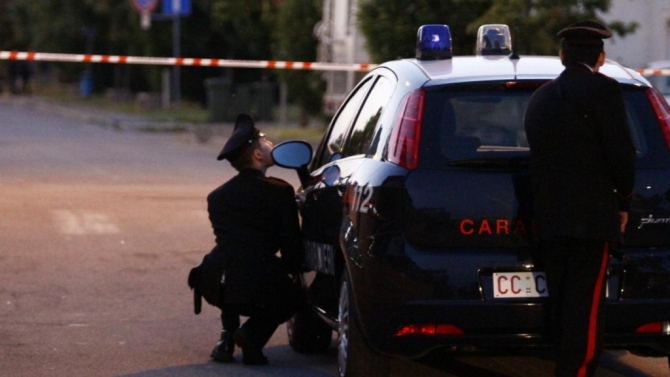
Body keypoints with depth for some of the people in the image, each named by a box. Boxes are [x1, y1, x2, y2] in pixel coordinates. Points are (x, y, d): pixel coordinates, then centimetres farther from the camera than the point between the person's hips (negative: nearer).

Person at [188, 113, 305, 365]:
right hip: (257, 289, -5)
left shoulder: (217, 196, 16)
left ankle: (228, 336, 22)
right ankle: (252, 335, 1)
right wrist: (295, 268, 24)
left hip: (215, 285, 5)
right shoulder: (279, 192, -1)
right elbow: (291, 244, 0)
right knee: (293, 298, 28)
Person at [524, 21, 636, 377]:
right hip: (592, 216, -7)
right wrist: (623, 200, 3)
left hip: (548, 217, 7)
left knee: (559, 303, 11)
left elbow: (538, 155, 13)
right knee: (586, 307, -5)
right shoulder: (603, 90, -8)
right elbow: (621, 153, -11)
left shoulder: (541, 97, 14)